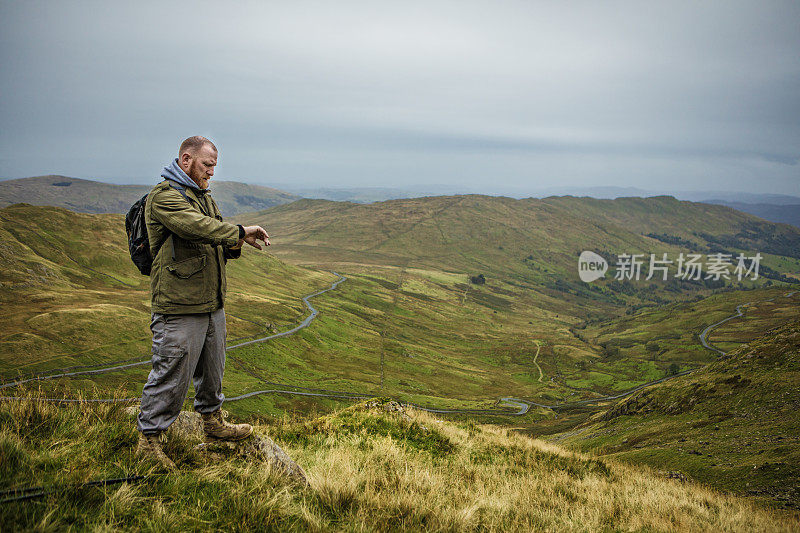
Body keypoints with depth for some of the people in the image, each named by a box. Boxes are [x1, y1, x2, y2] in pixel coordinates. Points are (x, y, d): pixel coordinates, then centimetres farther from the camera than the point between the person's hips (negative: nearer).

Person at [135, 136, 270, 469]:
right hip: (178, 306, -9)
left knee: (212, 366, 21)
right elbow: (197, 227, -29)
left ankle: (213, 422, 38)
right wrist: (239, 232, -23)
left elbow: (215, 239, 20)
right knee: (171, 373, -3)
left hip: (212, 303, 9)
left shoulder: (203, 196, 19)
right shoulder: (164, 196, -13)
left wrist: (232, 246, -3)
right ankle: (149, 439, 11)